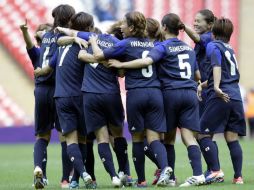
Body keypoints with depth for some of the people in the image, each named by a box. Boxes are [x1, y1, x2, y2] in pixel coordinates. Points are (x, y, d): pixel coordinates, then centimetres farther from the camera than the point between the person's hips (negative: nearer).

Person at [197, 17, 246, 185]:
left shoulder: (213, 46, 2)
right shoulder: (230, 50, 23)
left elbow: (217, 66, -17)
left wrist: (216, 87, -30)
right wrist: (202, 85, 34)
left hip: (221, 97, -6)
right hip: (236, 98, 6)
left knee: (204, 134, 1)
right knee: (232, 138, 5)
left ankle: (216, 170, -10)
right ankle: (238, 176, -1)